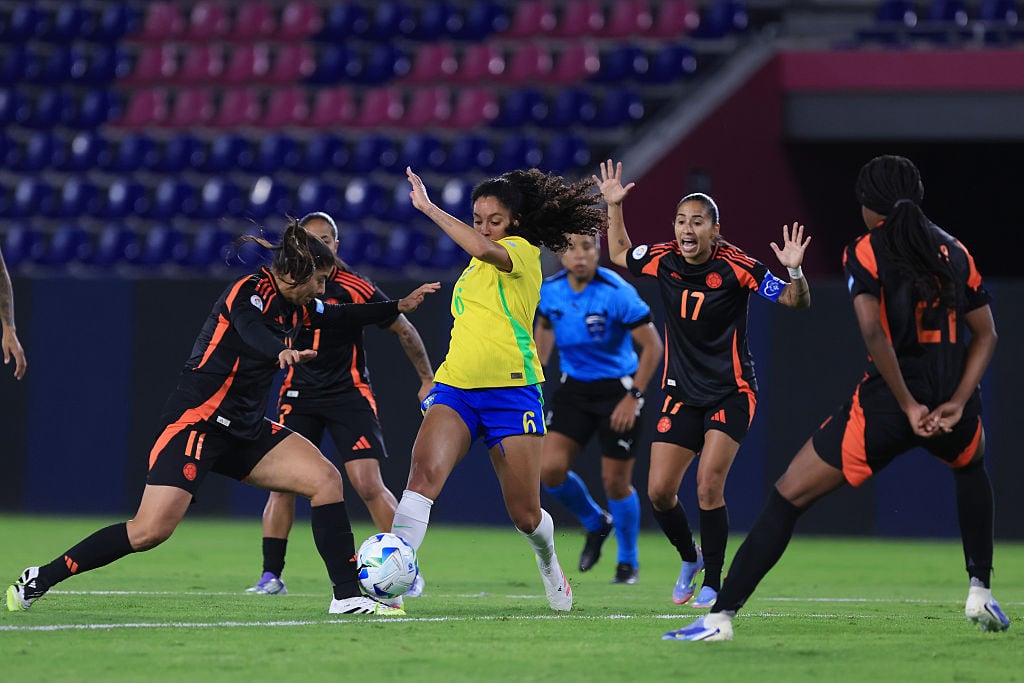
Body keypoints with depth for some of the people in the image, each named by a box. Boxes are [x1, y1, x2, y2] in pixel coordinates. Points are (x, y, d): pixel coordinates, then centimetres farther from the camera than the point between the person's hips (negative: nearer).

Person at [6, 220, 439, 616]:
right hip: (197, 421, -9)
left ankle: (347, 597, -3)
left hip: (245, 430, 9)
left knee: (326, 479, -7)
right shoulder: (251, 291, -15)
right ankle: (40, 580, -5)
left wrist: (400, 306, 30)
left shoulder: (295, 306, 11)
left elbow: (343, 316, 31)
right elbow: (250, 330, -38)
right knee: (151, 531, -18)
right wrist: (282, 352, -58)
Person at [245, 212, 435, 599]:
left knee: (368, 485, -12)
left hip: (349, 393, -3)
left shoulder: (353, 288, -9)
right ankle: (271, 576, -2)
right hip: (299, 394, 3)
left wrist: (428, 380, 4)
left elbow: (403, 330, 1)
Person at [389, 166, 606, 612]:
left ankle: (548, 563, 39)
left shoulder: (523, 251, -5)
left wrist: (429, 208, -24)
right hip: (455, 388, 5)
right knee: (424, 473, -23)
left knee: (525, 515, 4)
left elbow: (486, 249, -28)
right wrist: (437, 379, 24)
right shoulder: (474, 267, 18)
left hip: (511, 390, -5)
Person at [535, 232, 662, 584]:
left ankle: (628, 562, 23)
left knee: (616, 482, 0)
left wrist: (633, 398, -19)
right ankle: (595, 523, 20)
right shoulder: (550, 291, -6)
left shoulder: (617, 293, -21)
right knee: (550, 469, -10)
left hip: (617, 390, -4)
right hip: (574, 387, 4)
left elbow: (652, 346, -16)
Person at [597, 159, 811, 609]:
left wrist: (795, 271, -30)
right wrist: (614, 206, 12)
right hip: (681, 394, 5)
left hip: (731, 393, -5)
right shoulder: (663, 260, -2)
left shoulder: (736, 268, -15)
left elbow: (797, 302, -11)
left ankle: (713, 581, -3)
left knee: (708, 485, -18)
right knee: (659, 491, -2)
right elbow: (619, 255, 20)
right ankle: (690, 559, 26)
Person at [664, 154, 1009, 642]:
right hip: (951, 409, 4)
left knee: (788, 496, 4)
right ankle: (980, 593, 28)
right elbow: (985, 334, 9)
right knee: (970, 469, 40)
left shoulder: (865, 252, -3)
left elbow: (874, 332, -16)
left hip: (886, 407, -4)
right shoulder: (954, 251, 12)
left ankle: (721, 616, -4)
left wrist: (908, 405, -12)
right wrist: (956, 402, 1)